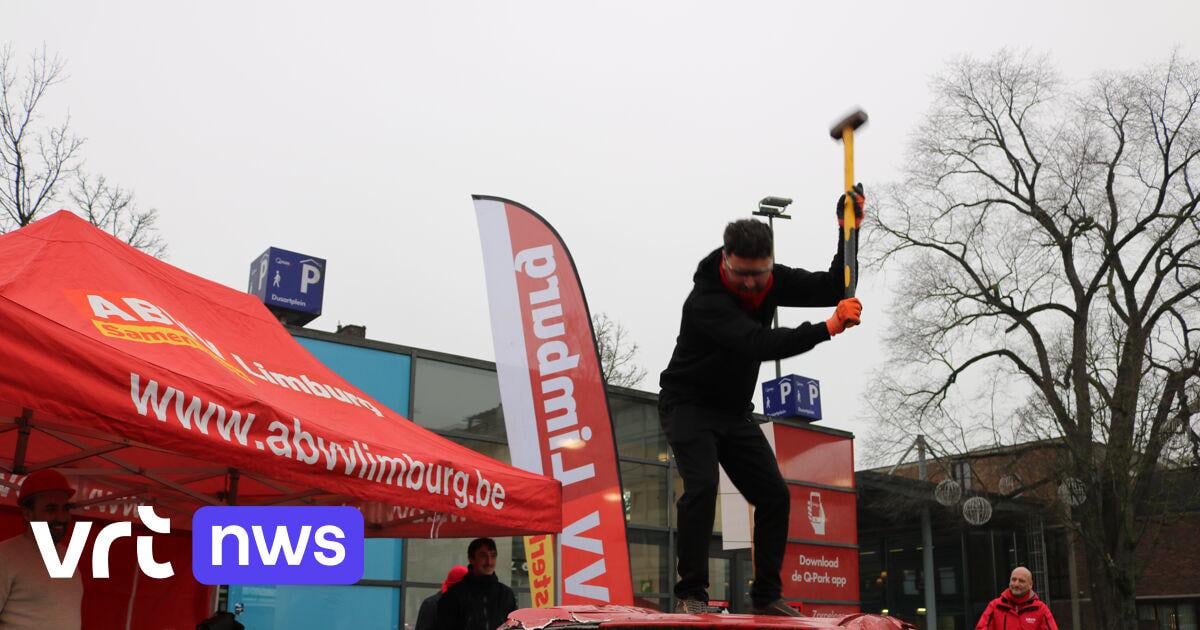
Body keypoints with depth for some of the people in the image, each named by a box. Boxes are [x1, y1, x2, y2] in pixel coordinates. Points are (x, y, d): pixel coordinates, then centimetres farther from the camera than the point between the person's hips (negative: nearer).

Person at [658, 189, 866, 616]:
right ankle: (690, 594, -16)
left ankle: (766, 596, 11)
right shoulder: (705, 300, -29)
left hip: (735, 412, 7)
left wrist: (848, 229, -17)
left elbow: (833, 288, -5)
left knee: (774, 496, 0)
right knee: (702, 487, -26)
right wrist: (826, 329, -46)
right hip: (688, 405, -7)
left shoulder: (772, 280, -7)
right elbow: (759, 344, -41)